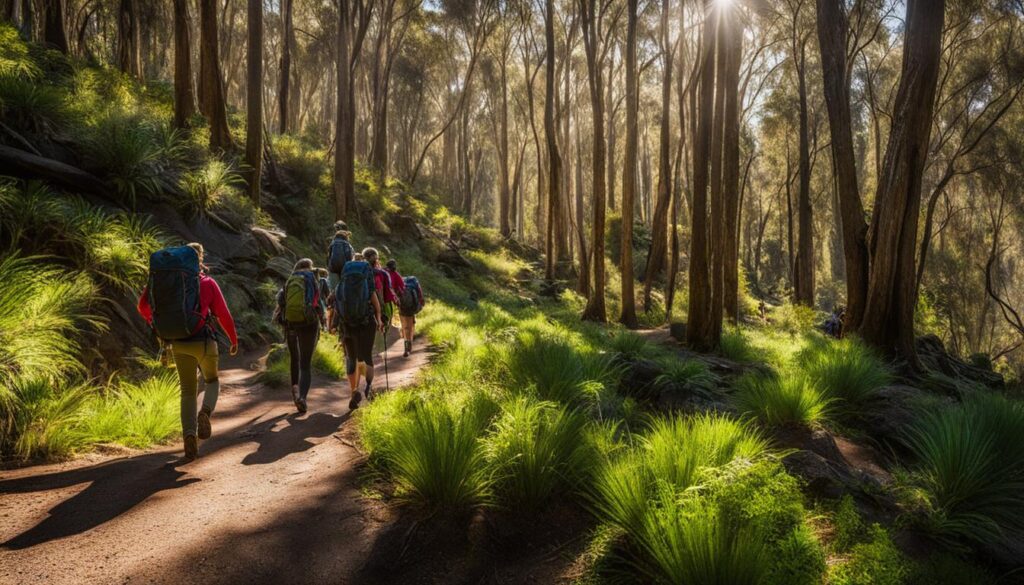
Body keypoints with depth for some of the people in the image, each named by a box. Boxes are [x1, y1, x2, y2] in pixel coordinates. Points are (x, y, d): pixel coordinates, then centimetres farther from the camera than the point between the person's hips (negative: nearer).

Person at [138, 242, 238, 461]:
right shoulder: (208, 282, -1)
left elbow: (143, 305, 0)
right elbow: (223, 315, -1)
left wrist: (157, 326, 18)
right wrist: (234, 340, 13)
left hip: (179, 343, 2)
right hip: (203, 341, -2)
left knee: (188, 391, 13)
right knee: (212, 381, 22)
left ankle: (189, 435, -7)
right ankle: (205, 412, -10)